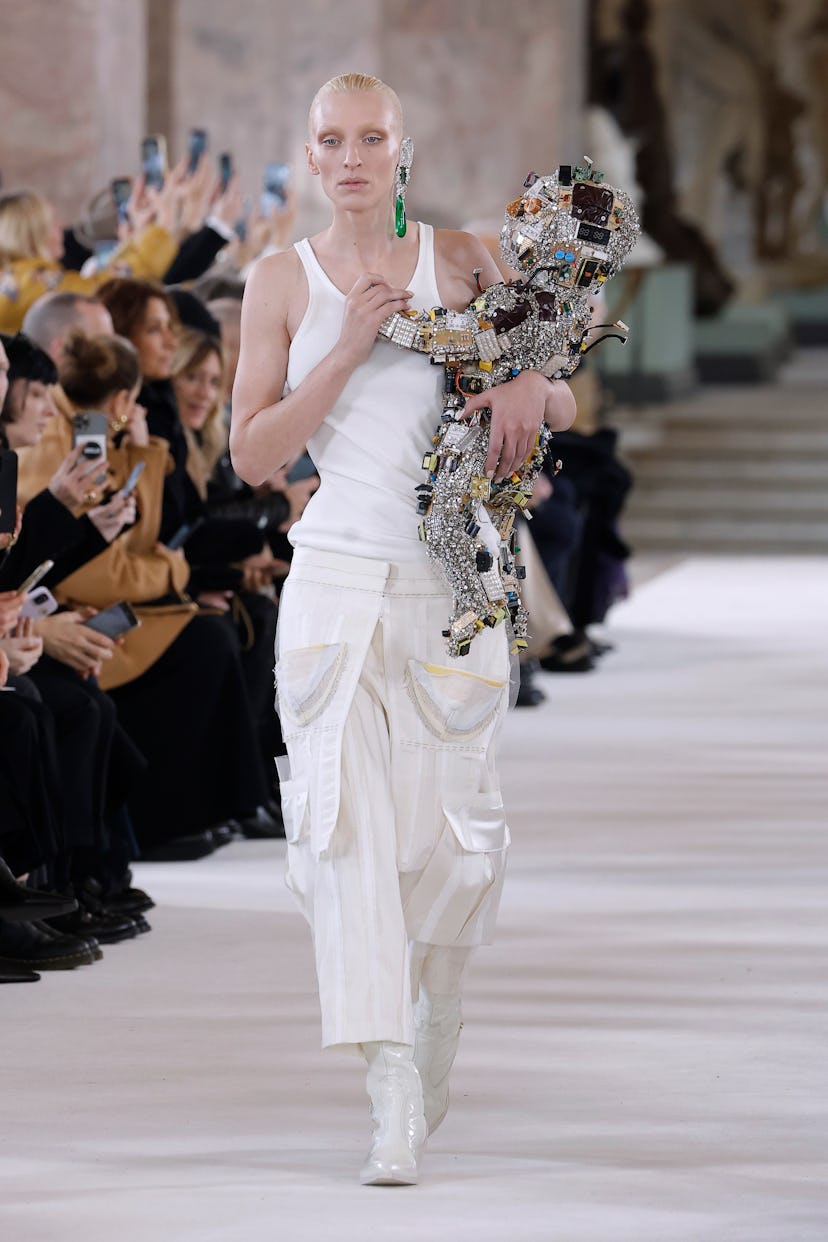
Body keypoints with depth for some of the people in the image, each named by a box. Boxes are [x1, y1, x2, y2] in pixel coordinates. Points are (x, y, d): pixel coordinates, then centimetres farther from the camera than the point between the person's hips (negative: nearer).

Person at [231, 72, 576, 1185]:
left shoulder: (461, 262, 7)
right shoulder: (282, 282, 6)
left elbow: (564, 406, 11)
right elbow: (253, 454, 1)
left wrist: (528, 389, -13)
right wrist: (348, 351, -10)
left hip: (450, 585, 1)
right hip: (337, 581, -1)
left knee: (447, 832, 5)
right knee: (349, 816, -17)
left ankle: (431, 1046, 33)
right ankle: (393, 1100, -23)